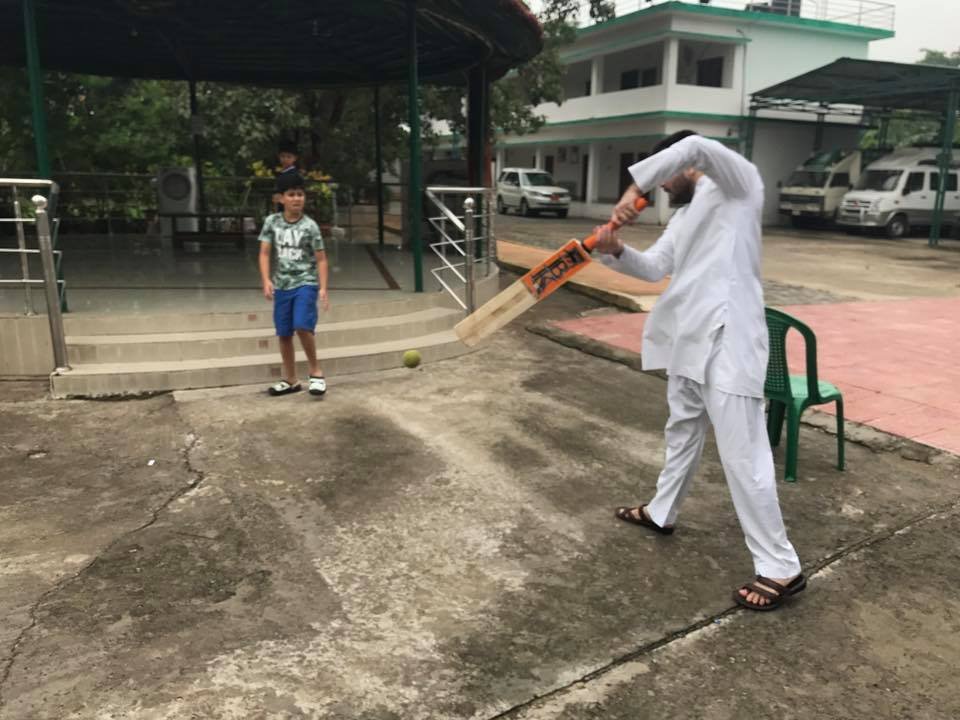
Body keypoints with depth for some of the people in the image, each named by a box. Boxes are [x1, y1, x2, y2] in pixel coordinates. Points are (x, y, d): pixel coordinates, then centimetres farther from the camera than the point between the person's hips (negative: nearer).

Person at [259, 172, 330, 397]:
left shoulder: (309, 226, -6)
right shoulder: (272, 222, 1)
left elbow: (321, 259, -5)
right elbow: (264, 253, 1)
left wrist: (323, 288, -12)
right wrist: (266, 280, -12)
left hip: (306, 283, -4)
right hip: (282, 285, 4)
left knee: (302, 327, -22)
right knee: (284, 334, 9)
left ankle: (316, 372, -2)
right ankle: (290, 380, 24)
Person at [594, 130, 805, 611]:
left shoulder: (739, 185, -5)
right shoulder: (684, 216, 20)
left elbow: (696, 147, -24)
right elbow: (653, 268, 15)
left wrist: (635, 186, -24)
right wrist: (615, 251, -2)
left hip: (727, 341, -10)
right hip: (689, 340, 10)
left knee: (742, 456, -9)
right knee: (682, 431, 24)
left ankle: (781, 568, 2)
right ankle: (661, 513, 45)